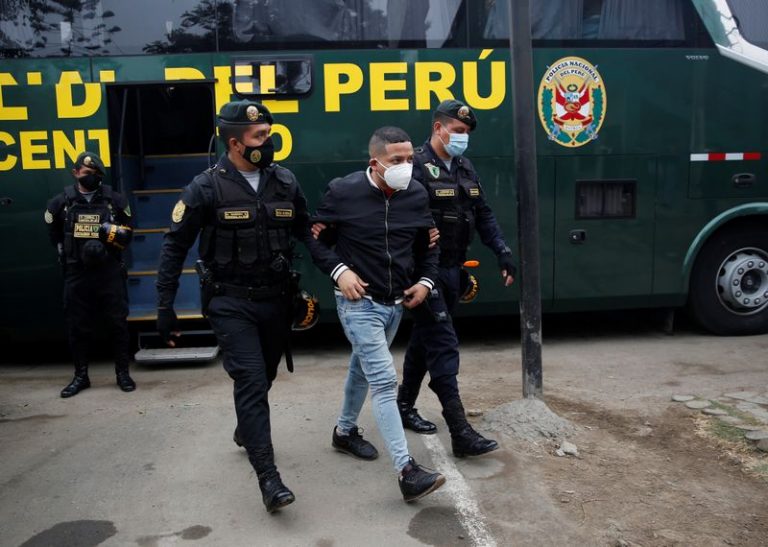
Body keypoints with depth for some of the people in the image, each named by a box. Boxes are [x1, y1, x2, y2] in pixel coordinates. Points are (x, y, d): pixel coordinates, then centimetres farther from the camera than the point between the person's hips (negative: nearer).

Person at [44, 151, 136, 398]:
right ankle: (81, 376, 21)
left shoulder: (115, 200, 2)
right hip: (76, 274, 1)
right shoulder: (61, 202, 3)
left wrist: (114, 233, -13)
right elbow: (54, 236, 15)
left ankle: (123, 373, 15)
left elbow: (128, 234, 6)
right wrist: (69, 253, 5)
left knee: (118, 323, 3)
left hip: (110, 272, -1)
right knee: (77, 327, 8)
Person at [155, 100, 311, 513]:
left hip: (276, 299, 5)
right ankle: (268, 477, -5)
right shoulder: (207, 188, -10)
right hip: (231, 303, -4)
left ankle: (246, 431, 49)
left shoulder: (285, 182, 0)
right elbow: (175, 247, -4)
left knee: (263, 378, 20)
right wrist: (165, 308, -6)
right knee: (251, 381, -11)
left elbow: (306, 234, 9)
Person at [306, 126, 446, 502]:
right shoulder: (343, 192, -14)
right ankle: (406, 471, -10)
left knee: (363, 368, 23)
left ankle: (345, 431, 45)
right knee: (384, 382, -13)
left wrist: (425, 280, 2)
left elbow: (427, 244, 14)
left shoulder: (416, 195, 0)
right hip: (360, 303, -6)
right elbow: (315, 238, -3)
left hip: (395, 303, 6)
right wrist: (339, 271, -16)